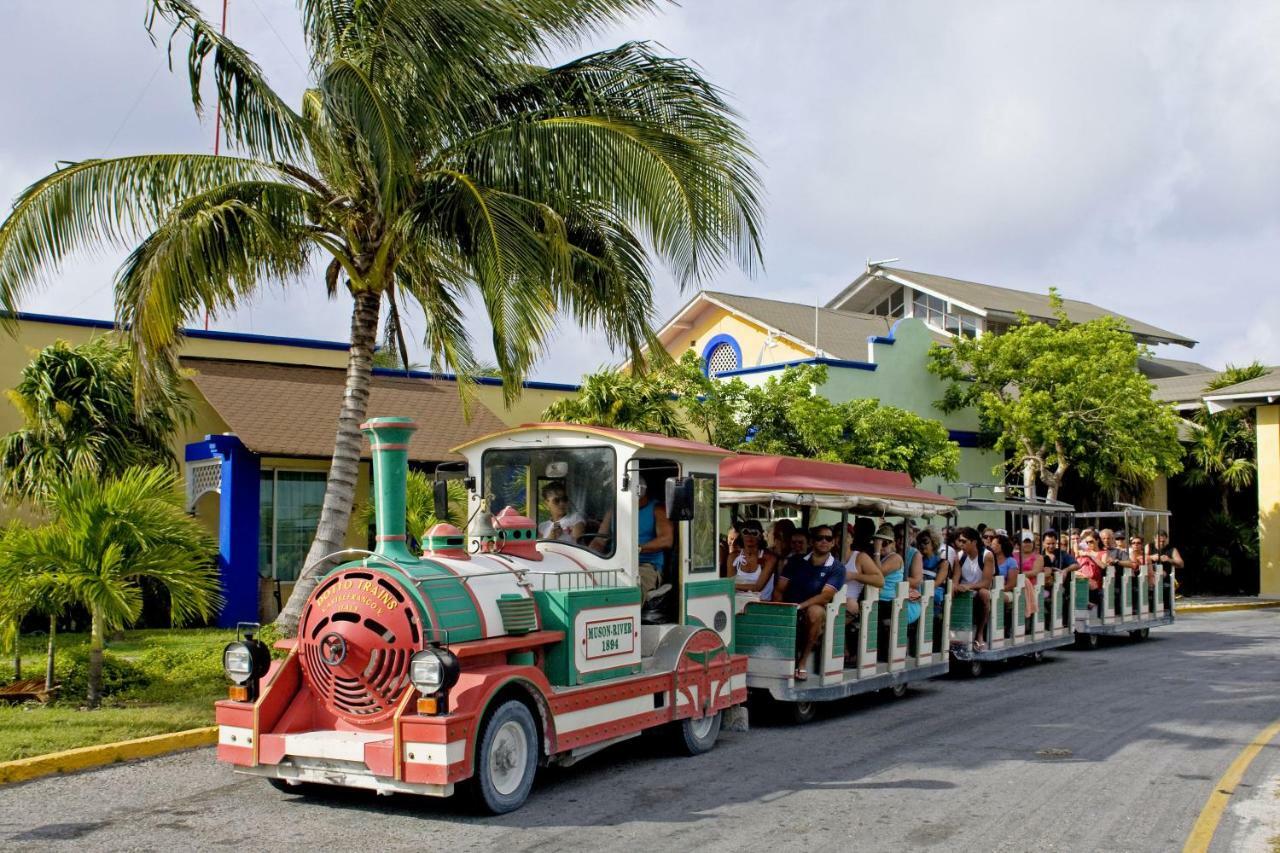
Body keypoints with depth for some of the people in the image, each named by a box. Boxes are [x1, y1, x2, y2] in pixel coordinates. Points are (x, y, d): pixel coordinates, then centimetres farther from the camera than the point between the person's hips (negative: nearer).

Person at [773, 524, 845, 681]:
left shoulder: (837, 568, 1)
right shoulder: (796, 560, 11)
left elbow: (825, 596, -13)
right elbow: (779, 589, 8)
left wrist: (800, 606, -26)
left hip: (813, 611, -1)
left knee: (815, 611, -37)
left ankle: (802, 662, -21)